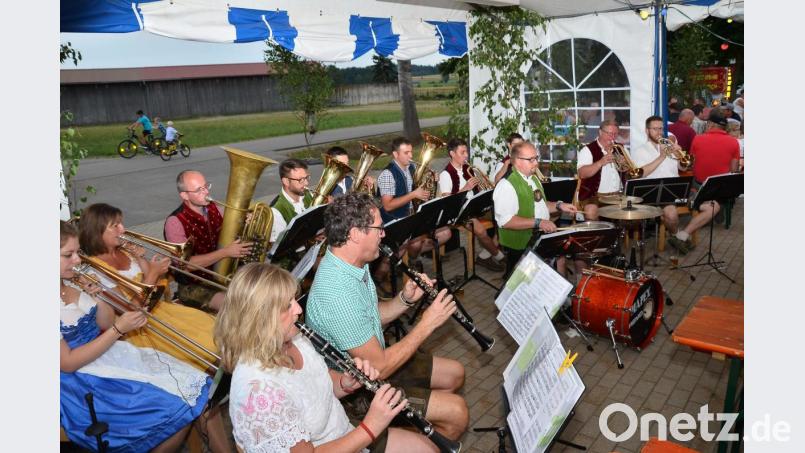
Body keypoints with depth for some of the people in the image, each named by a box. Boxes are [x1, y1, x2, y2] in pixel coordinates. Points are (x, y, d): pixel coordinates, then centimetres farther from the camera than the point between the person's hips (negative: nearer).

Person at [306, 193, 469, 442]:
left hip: (371, 358, 9)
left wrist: (406, 299, -9)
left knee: (455, 373, 15)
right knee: (456, 411, -11)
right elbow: (379, 368, -29)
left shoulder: (353, 264, -4)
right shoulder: (337, 294, -35)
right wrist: (426, 324, -22)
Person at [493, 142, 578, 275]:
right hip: (519, 248, -9)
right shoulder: (506, 185, -22)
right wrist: (538, 222, -31)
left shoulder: (533, 178, 11)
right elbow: (505, 221, -30)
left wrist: (559, 206, 6)